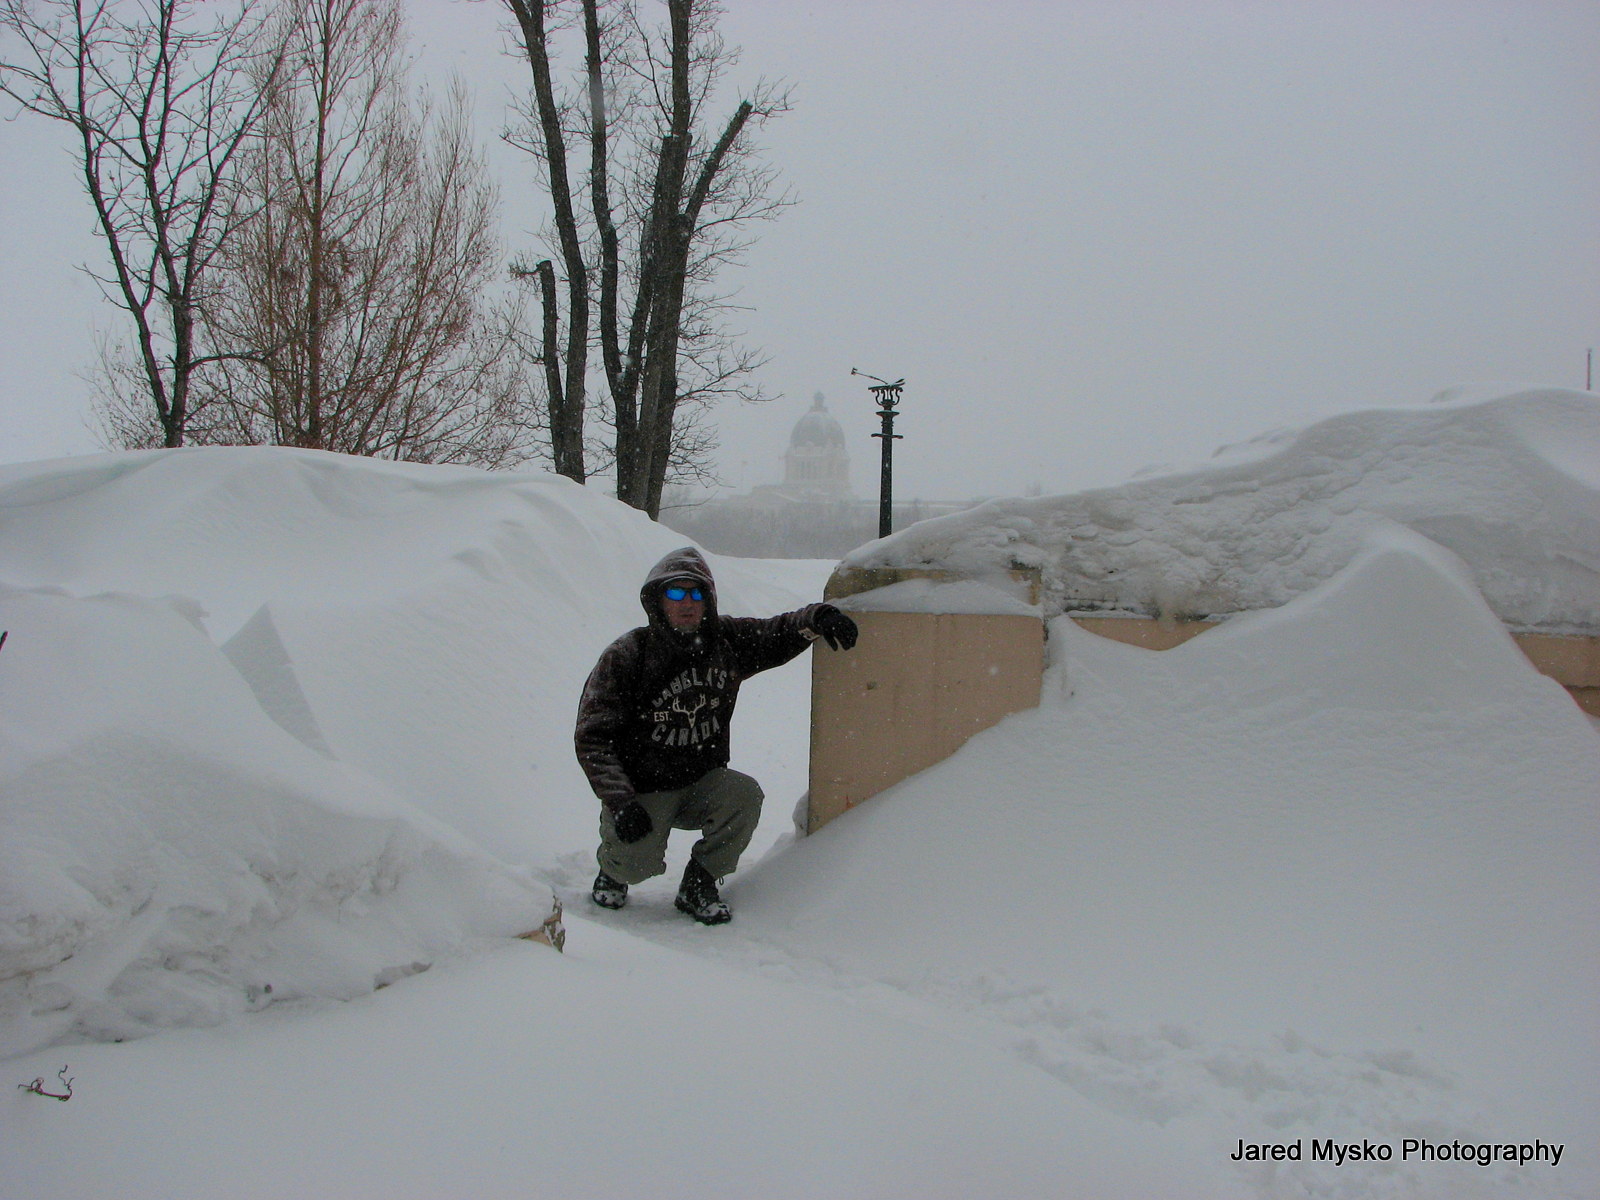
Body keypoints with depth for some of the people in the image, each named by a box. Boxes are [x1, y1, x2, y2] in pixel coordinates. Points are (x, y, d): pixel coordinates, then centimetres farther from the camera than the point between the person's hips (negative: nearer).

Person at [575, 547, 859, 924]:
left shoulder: (727, 641, -3)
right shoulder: (626, 655, -14)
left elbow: (779, 634, 5)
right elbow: (592, 736, -14)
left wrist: (816, 618, -21)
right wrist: (620, 802, -24)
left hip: (702, 785, 4)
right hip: (644, 790, -3)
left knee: (745, 794, -26)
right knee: (640, 862, -25)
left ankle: (698, 885, -1)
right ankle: (612, 869, 17)